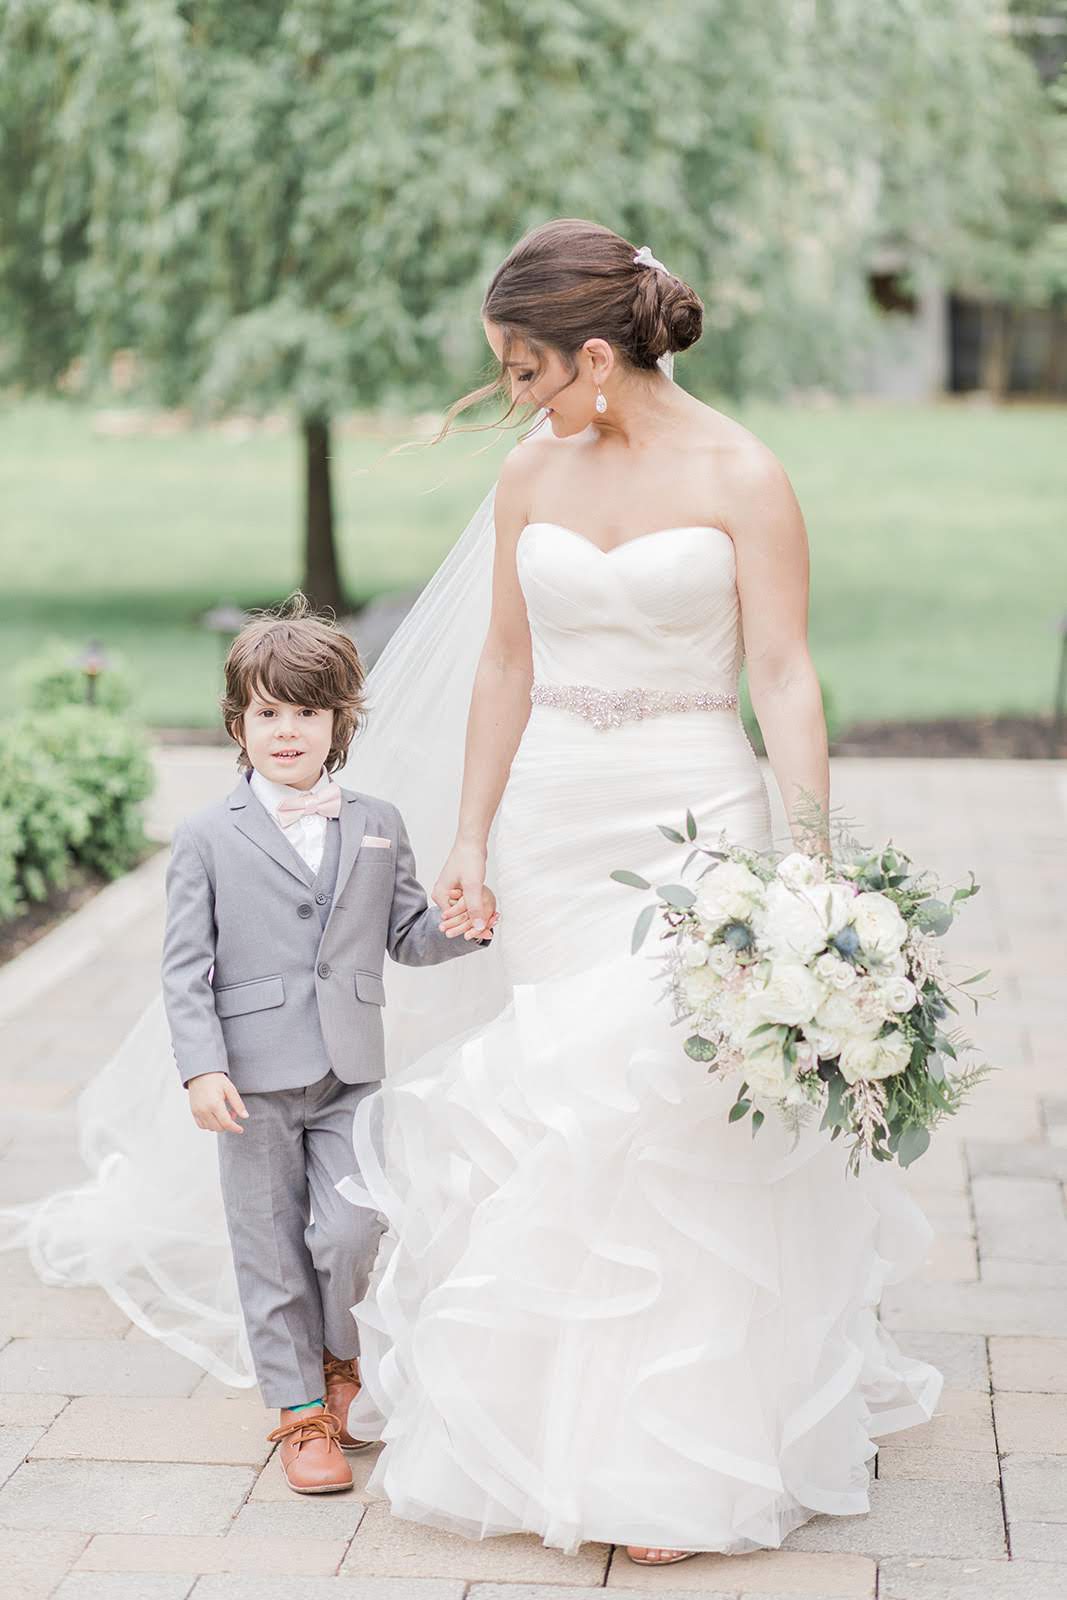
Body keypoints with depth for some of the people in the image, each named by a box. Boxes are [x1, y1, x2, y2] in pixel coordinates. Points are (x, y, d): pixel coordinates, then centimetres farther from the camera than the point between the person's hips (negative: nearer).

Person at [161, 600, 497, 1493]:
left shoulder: (378, 827, 9)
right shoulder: (209, 838, 0)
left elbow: (406, 936, 13)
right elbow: (185, 964, -2)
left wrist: (459, 928, -9)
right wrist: (202, 1068, -12)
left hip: (352, 1073, 2)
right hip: (255, 1080, -1)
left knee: (348, 1235, -5)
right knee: (272, 1250, 5)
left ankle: (339, 1359, 25)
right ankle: (302, 1411, 19)